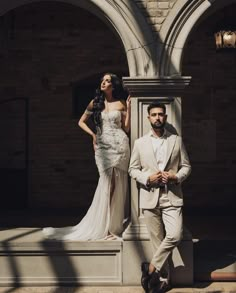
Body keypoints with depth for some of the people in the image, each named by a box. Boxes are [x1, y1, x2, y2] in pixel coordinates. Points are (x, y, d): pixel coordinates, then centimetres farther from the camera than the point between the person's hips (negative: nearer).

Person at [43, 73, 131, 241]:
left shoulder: (121, 104, 8)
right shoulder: (95, 103, 12)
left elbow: (127, 128, 6)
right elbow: (81, 122, 20)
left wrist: (129, 109, -2)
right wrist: (92, 134, 6)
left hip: (119, 144, -1)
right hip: (102, 146, 1)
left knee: (115, 185, -4)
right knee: (107, 184, -4)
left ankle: (113, 226, 4)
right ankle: (105, 227, 3)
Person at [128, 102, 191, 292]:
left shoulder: (177, 140, 8)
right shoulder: (140, 143, 8)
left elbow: (186, 166, 10)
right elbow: (133, 169, 8)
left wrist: (176, 177, -10)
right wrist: (147, 178, -10)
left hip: (172, 197, 0)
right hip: (150, 198, 0)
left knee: (175, 235, -18)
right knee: (157, 241, 3)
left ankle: (151, 268, 1)